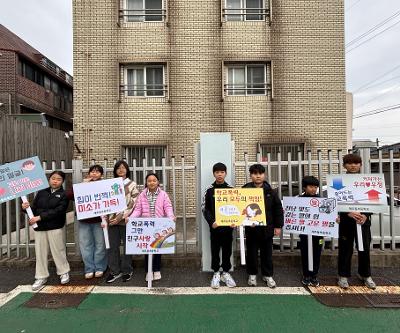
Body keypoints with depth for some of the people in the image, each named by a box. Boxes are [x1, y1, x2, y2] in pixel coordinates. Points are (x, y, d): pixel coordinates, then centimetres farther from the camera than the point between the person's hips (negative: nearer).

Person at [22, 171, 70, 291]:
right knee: (40, 253, 9)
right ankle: (41, 277, 24)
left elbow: (58, 211, -16)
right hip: (39, 227, 4)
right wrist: (27, 207, -14)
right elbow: (34, 207, 8)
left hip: (55, 227, -4)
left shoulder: (63, 195, -4)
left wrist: (39, 217, -20)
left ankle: (64, 272, 25)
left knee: (58, 251, 5)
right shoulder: (41, 192, 9)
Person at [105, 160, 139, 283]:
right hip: (112, 219, 3)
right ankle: (114, 271, 19)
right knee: (112, 246, 6)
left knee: (127, 245, 6)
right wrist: (105, 217, -4)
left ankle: (127, 271, 20)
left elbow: (133, 203, -6)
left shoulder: (132, 184, 2)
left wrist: (121, 216, -15)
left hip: (125, 220, -3)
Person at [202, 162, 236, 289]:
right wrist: (211, 222, -14)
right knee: (215, 250, 8)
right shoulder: (209, 190, 0)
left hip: (228, 226, 1)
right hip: (214, 226, -1)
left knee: (227, 250, 11)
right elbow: (205, 209, -1)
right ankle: (216, 274, 23)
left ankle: (226, 273, 27)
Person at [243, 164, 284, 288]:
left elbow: (278, 209, 3)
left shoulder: (270, 191, -1)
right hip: (251, 228, -2)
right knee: (251, 253, 13)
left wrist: (278, 226, 1)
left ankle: (268, 275, 33)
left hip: (267, 228, 2)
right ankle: (252, 274, 32)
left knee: (267, 253, 16)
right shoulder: (245, 191, -8)